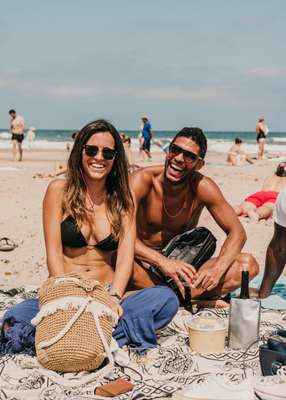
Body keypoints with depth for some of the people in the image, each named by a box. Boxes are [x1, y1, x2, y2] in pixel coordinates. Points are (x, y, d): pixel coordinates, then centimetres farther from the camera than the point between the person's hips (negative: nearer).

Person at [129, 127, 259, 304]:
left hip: (184, 265, 3)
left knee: (249, 264, -17)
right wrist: (163, 261, -40)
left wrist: (218, 269, -27)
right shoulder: (143, 180, -15)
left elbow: (237, 232, -7)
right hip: (145, 266, -2)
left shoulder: (202, 187, -9)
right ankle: (202, 296, -23)